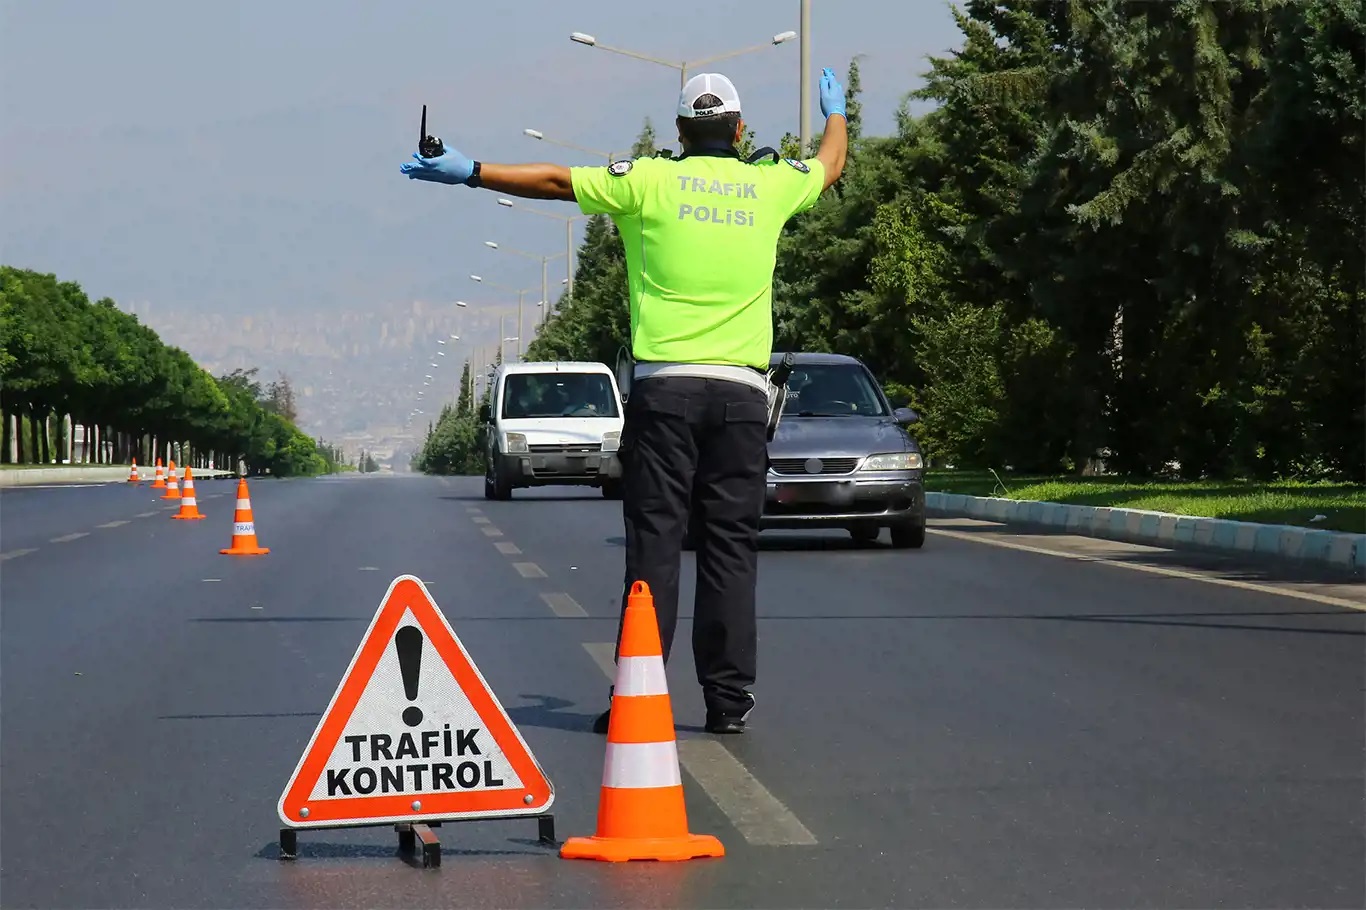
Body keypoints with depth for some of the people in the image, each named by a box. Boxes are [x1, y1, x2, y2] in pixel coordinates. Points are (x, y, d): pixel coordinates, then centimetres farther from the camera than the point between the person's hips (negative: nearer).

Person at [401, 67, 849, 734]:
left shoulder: (650, 181, 1)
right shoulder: (769, 185, 10)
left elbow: (557, 181, 1)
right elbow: (830, 165, 31)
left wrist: (470, 172, 9)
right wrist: (835, 111, 51)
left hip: (665, 387, -2)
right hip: (742, 392, 2)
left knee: (654, 542, -2)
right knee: (731, 545, 4)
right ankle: (729, 697, 3)